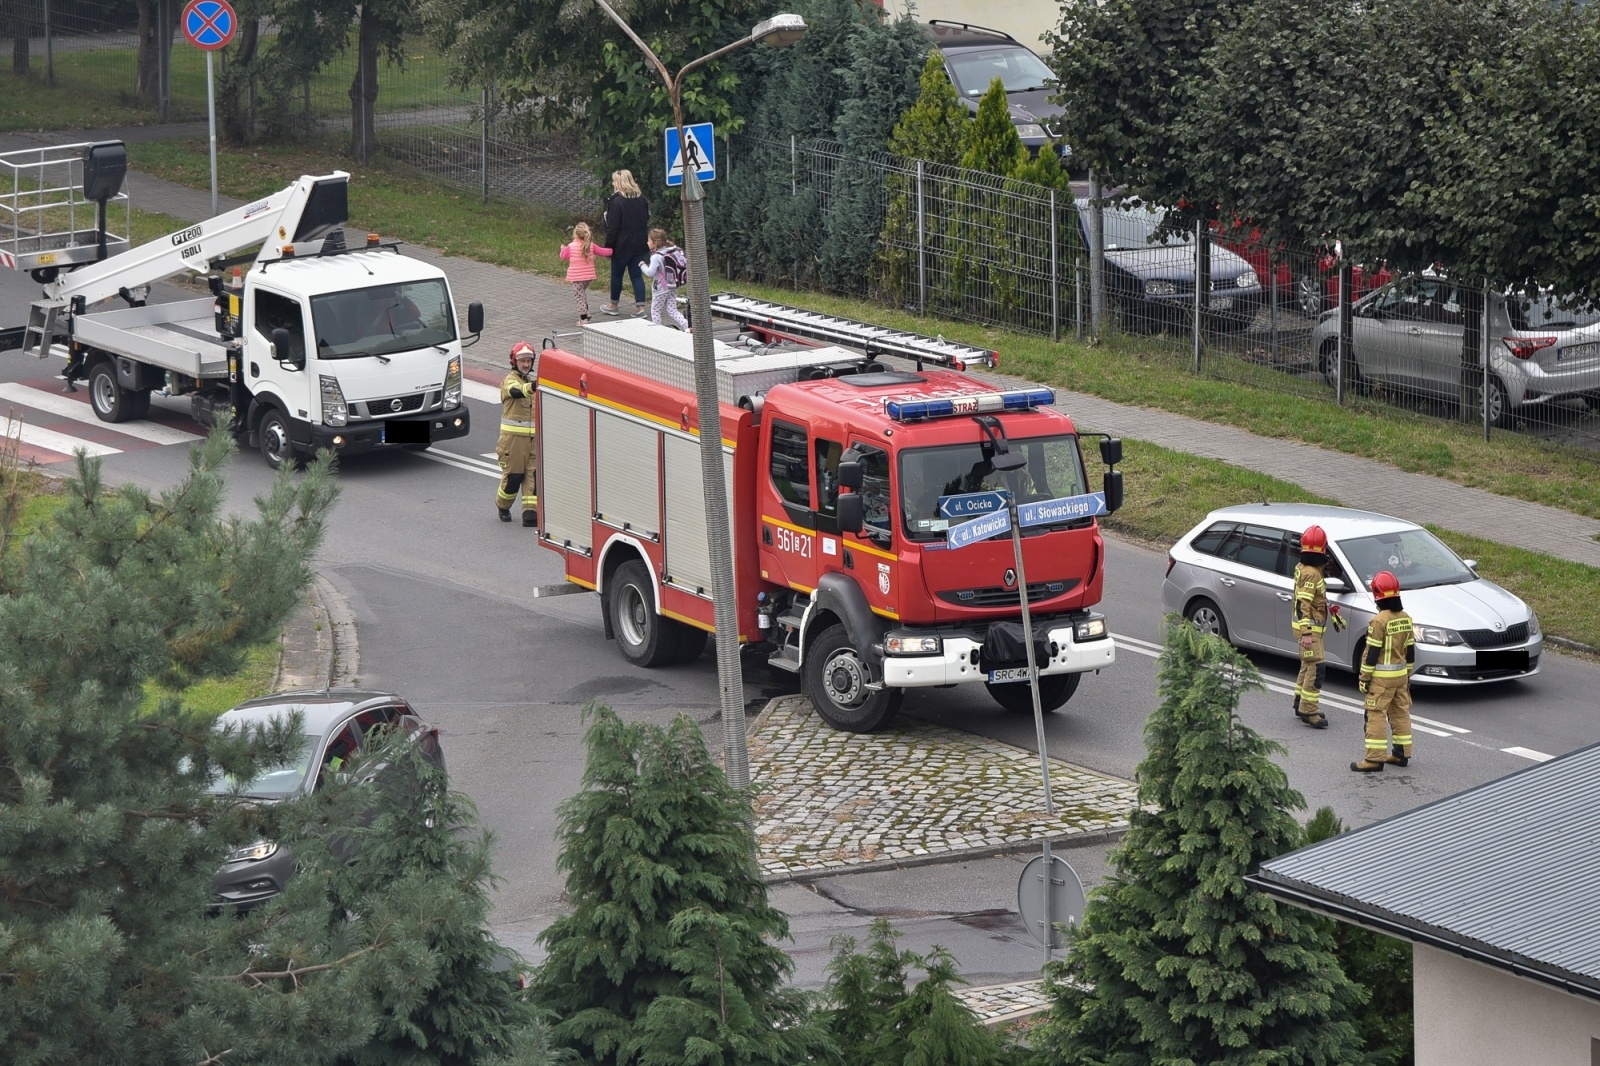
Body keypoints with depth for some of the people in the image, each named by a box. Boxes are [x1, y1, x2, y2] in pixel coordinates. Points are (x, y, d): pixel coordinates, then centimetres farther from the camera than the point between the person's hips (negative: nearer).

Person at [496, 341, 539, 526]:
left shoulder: (533, 379, 15)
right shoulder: (510, 380, -9)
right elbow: (517, 391, -34)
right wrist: (532, 387, -51)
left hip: (533, 437, 6)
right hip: (513, 437, -6)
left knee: (533, 475, -4)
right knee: (513, 475, 0)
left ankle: (531, 512, -6)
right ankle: (502, 506, 24)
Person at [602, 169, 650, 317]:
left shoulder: (617, 201, -15)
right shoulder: (641, 199, 5)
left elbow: (612, 226, -16)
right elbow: (646, 220, 13)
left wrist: (608, 244, -10)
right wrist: (645, 240, 19)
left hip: (622, 244, -5)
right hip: (639, 244, 5)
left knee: (616, 274, 11)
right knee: (637, 275, 7)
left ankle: (613, 305, 23)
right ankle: (640, 306, -1)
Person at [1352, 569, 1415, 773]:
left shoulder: (1380, 621, -18)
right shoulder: (1405, 619, 5)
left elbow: (1372, 653, -17)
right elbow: (1410, 650, 12)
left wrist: (1364, 677, -10)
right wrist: (1408, 674, 21)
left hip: (1382, 677, -8)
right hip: (1401, 673, 8)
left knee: (1376, 716, -5)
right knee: (1400, 713, 16)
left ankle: (1374, 758, -8)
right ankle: (1402, 754, 23)